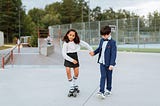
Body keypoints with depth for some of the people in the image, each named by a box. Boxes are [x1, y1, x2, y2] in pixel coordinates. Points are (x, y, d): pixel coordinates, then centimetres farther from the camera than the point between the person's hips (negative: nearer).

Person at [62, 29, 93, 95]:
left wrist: (91, 50, 1)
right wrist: (72, 60, -19)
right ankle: (71, 87, 4)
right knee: (68, 71, -15)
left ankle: (75, 84, 33)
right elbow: (64, 54, -16)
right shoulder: (65, 43, -16)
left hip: (75, 57, 2)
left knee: (76, 73, 3)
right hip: (68, 58, -2)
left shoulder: (77, 41, -10)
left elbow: (85, 44, 2)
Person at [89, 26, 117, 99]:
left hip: (108, 63, -4)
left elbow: (113, 54, -18)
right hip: (102, 62, 4)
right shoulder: (102, 40, 5)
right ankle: (101, 91, 0)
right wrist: (94, 52, 1)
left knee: (109, 77, 11)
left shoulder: (112, 42, -15)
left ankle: (108, 90, 27)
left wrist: (111, 64, -22)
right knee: (103, 76, 2)